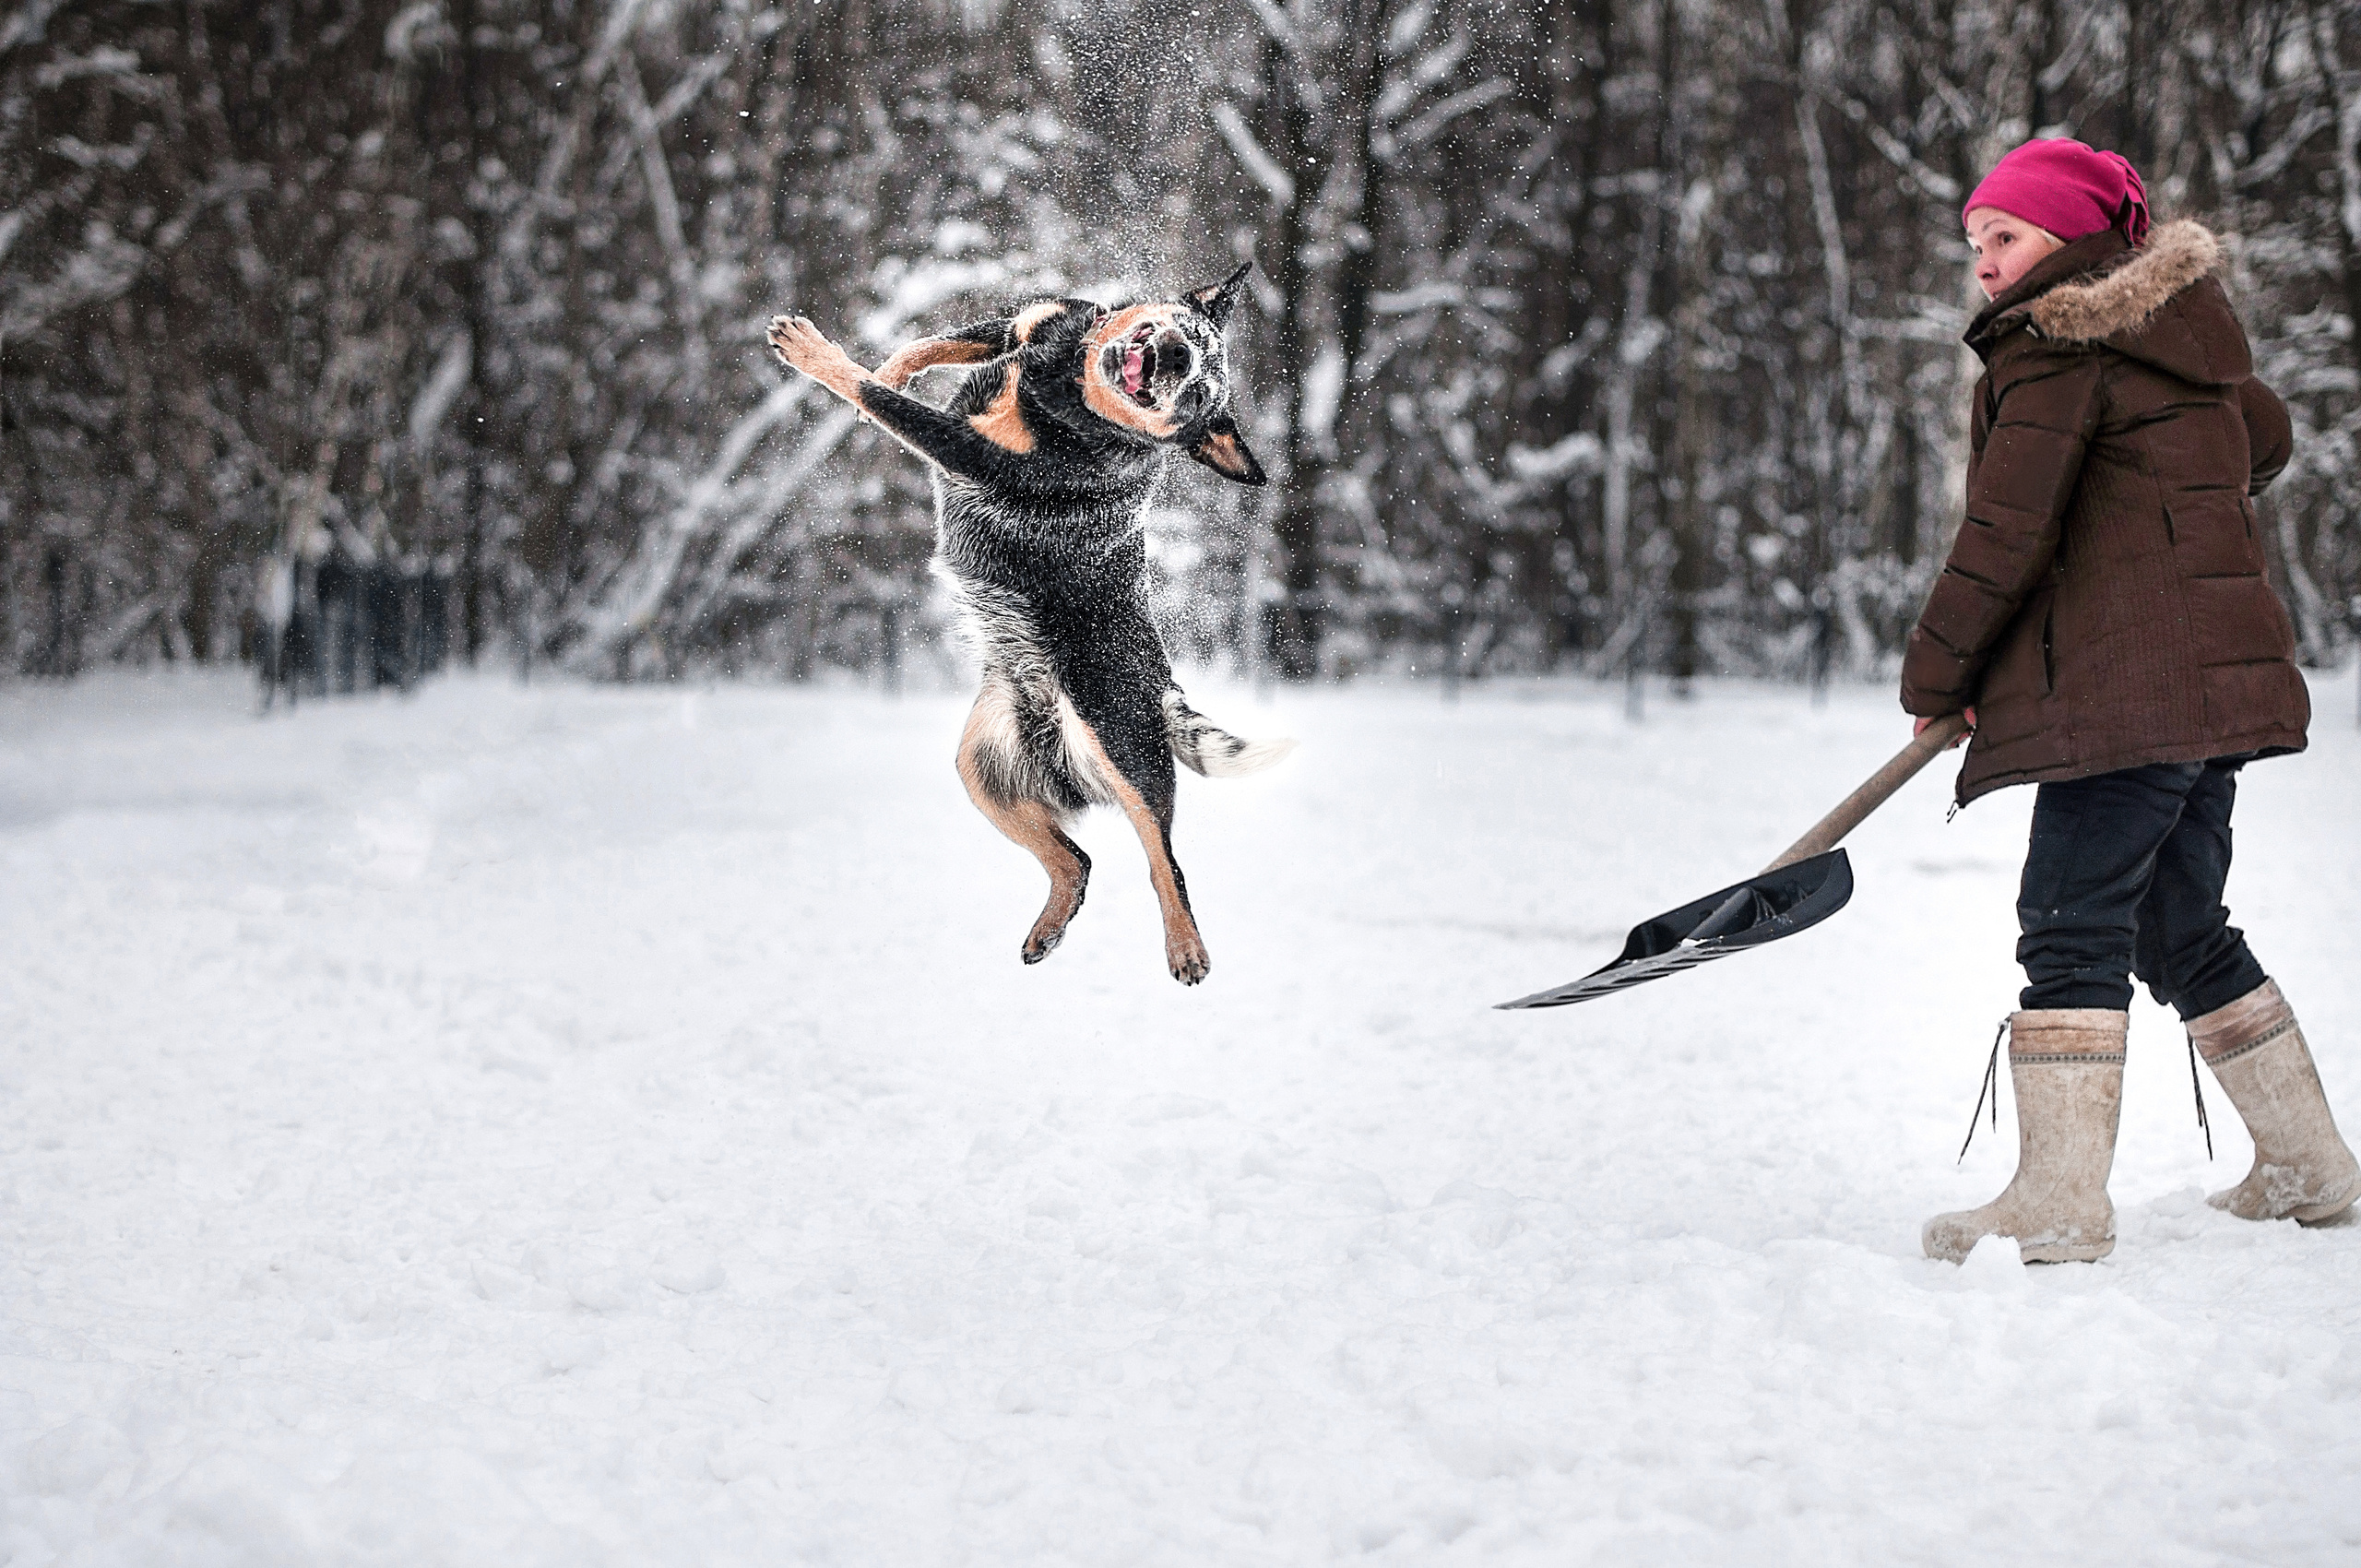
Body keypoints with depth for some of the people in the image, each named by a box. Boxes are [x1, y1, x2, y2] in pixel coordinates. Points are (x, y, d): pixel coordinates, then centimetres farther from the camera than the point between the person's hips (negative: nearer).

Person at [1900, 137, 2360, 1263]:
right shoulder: (2175, 324, 17)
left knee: (2073, 927, -11)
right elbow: (2264, 442, 34)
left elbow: (2007, 530, -15)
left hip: (2125, 683, -10)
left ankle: (2060, 1201, -16)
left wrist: (1937, 671, -5)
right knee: (2182, 930, 17)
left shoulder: (2055, 348, -10)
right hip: (2217, 675, 10)